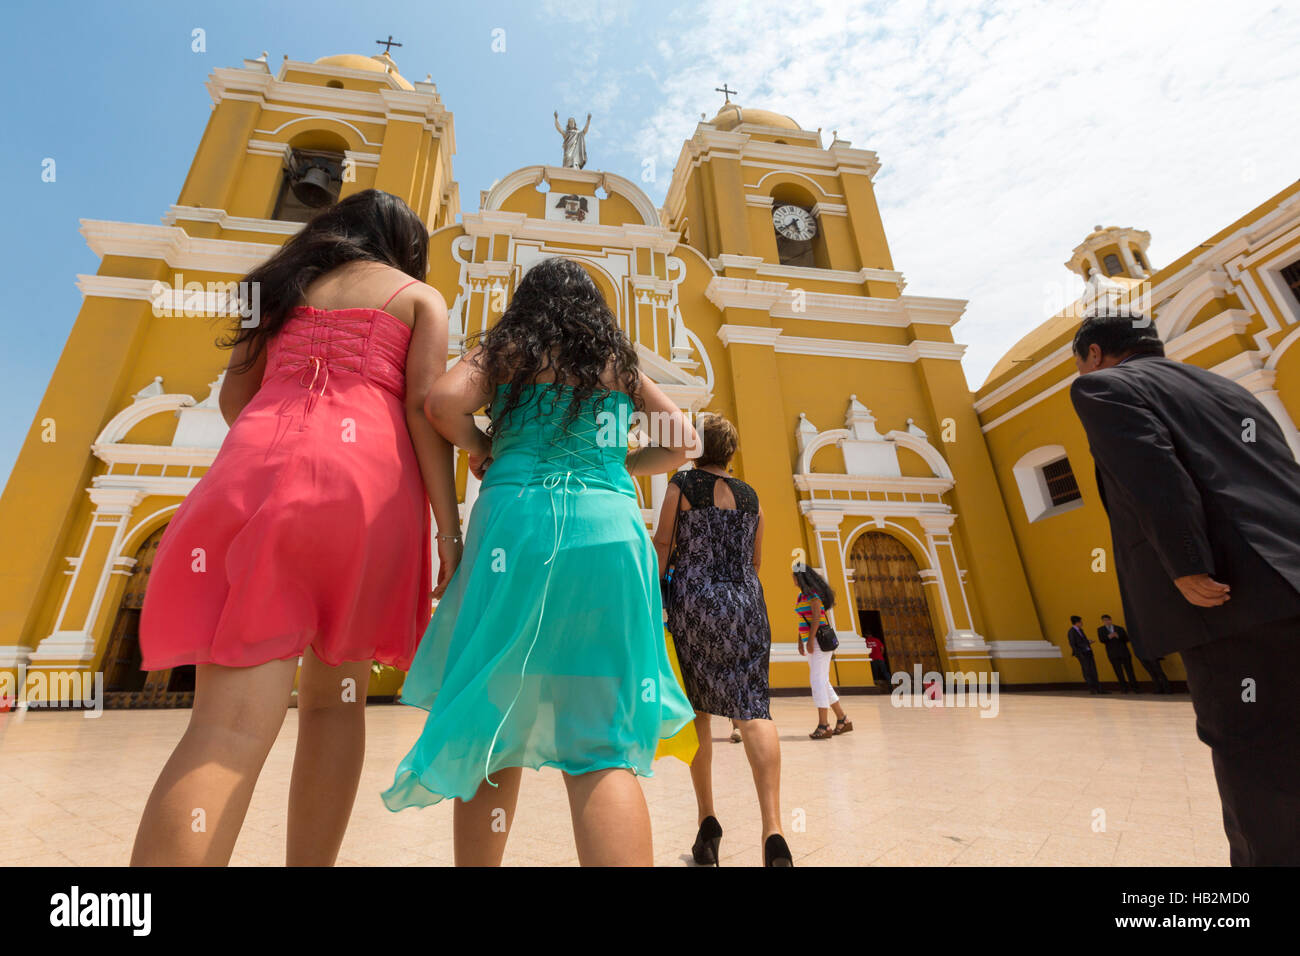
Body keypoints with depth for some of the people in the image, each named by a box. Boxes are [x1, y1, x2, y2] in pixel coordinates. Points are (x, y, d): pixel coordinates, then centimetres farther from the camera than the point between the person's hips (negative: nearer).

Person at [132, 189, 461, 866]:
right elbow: (424, 405, -1)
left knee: (232, 723, -6)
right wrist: (449, 528, -6)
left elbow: (234, 397, 21)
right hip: (366, 478, -2)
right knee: (334, 697, 12)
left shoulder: (287, 283, 28)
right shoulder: (421, 297, 16)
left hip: (255, 468, 3)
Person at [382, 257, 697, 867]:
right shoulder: (620, 362, 21)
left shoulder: (504, 349, 15)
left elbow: (444, 401, -3)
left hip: (517, 520, 0)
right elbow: (680, 440, 18)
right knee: (601, 742, 2)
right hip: (610, 530, 1)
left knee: (494, 722, 12)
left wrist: (481, 450, 14)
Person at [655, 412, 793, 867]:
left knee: (695, 711, 11)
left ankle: (707, 818, 13)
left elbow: (662, 546, -4)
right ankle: (773, 829, -17)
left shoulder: (682, 484, 1)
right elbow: (755, 560, 16)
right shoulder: (750, 495, 12)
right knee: (752, 708, -5)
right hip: (746, 604, 3)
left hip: (693, 603, -2)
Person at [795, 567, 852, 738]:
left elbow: (817, 616, -21)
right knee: (821, 683, 12)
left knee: (818, 681, -13)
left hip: (820, 641, -10)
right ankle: (843, 720, 20)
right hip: (810, 642, 10)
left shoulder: (813, 592, -13)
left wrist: (810, 639, -24)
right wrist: (800, 642, 18)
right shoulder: (802, 594, 16)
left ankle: (823, 726, -12)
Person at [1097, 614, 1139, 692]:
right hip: (1113, 654, 0)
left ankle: (1134, 687, 9)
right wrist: (1108, 637, -23)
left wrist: (1118, 636, -16)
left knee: (1129, 670, 0)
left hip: (1124, 652, 0)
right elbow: (1101, 640, -4)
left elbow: (1127, 639, 3)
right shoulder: (1100, 630, 9)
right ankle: (1123, 687, 7)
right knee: (1118, 671, 0)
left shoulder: (1120, 629, 10)